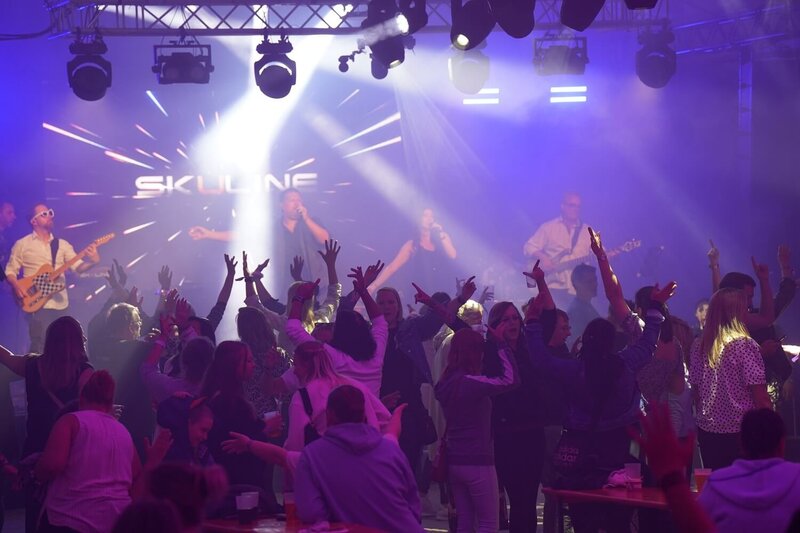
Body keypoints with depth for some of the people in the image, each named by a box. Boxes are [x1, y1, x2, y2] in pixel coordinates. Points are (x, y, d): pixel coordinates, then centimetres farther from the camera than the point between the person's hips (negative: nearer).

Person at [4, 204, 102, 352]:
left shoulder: (62, 244, 13)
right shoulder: (22, 244, 3)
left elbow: (78, 267, 3)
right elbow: (10, 270, 4)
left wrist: (92, 261, -18)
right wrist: (17, 287, -15)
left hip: (61, 304, 4)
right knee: (40, 345, -11)